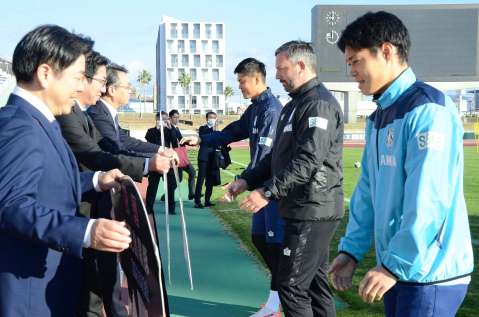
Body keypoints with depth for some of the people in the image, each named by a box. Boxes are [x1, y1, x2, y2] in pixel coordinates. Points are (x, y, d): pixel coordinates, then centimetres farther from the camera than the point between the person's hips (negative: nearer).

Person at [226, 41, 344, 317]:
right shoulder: (295, 104, 18)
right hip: (306, 210, 10)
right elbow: (278, 156, 20)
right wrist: (247, 180, 9)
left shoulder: (319, 104, -15)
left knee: (292, 284, -5)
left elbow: (308, 161, -24)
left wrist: (268, 192, -23)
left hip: (313, 212, -10)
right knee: (315, 282, 15)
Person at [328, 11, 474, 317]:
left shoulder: (428, 109, -17)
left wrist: (396, 265, -21)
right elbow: (367, 191, 13)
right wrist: (352, 249, 8)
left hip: (430, 271, -8)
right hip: (399, 265, 8)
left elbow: (428, 199, -24)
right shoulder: (378, 118, 11)